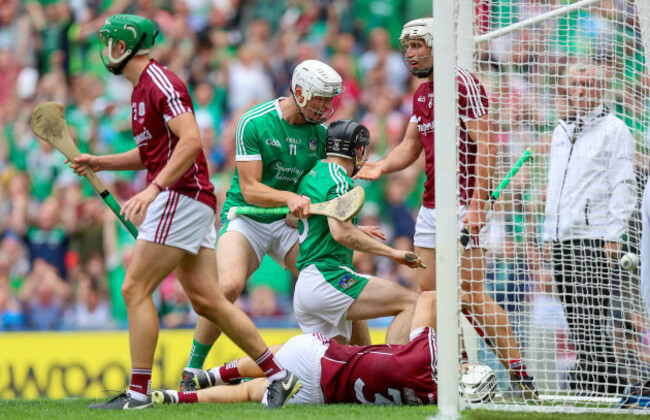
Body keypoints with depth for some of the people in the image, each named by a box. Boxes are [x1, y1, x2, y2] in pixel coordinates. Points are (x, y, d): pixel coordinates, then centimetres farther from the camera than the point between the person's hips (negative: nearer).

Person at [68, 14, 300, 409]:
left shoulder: (160, 83, -12)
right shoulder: (142, 88, 20)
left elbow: (190, 141, -23)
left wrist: (153, 189, -29)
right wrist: (98, 163, 22)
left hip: (182, 196, -10)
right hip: (195, 202, 10)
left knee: (136, 289, -10)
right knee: (206, 299, 6)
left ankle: (139, 392, -9)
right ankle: (279, 376, 8)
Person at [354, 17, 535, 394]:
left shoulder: (464, 84, -10)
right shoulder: (422, 94, 16)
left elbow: (485, 146, -16)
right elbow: (410, 146, 23)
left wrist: (477, 204, -23)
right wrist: (380, 167, 2)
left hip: (462, 205, -9)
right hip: (431, 206, 9)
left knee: (472, 298, -11)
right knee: (427, 295, 3)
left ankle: (520, 373, -7)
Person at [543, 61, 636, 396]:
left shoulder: (614, 129, -1)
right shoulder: (561, 131, 20)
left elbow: (623, 187, -6)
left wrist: (613, 235, -13)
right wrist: (549, 234, 19)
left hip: (595, 237, -7)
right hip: (562, 239, 7)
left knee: (591, 314, -12)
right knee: (573, 315, 6)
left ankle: (597, 379, -11)